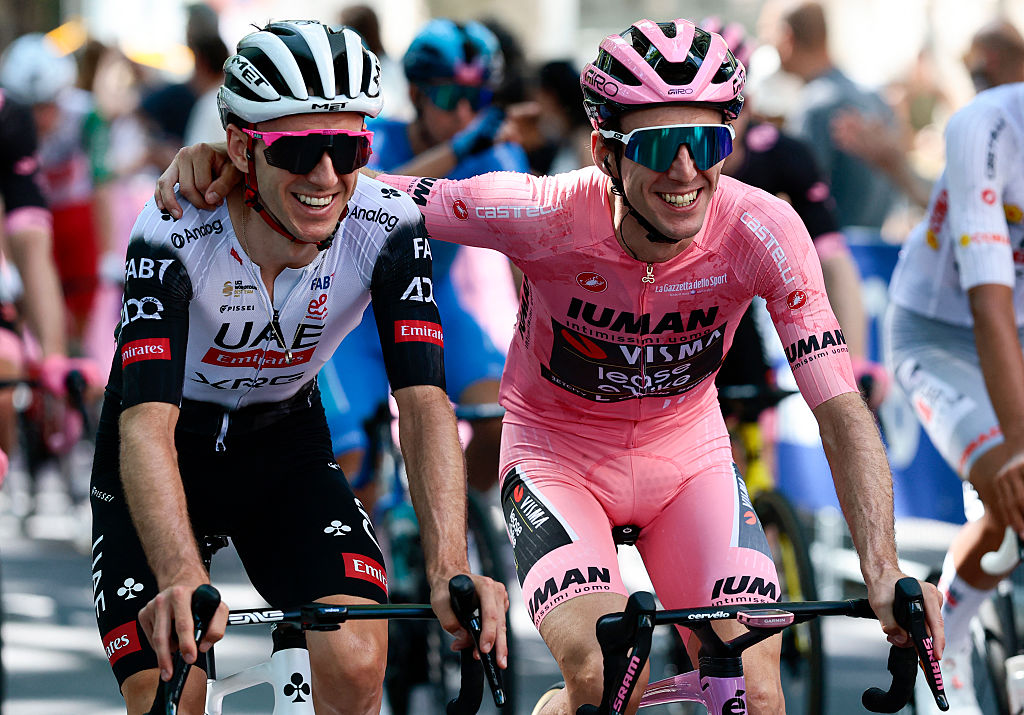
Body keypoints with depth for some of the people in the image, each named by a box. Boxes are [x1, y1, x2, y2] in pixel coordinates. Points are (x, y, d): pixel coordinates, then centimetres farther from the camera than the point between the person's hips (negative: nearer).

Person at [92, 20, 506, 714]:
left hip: (285, 443, 2)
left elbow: (424, 402, -28)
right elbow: (147, 424, -41)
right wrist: (184, 578, -58)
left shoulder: (388, 228, -22)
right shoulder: (173, 236, -31)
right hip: (168, 454, -2)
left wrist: (450, 566, -44)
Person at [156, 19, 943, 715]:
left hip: (685, 457, 2)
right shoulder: (549, 216, -30)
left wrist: (884, 572, -39)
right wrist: (222, 164, -35)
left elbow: (842, 413, -27)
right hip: (557, 453, -2)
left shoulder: (760, 231, -27)